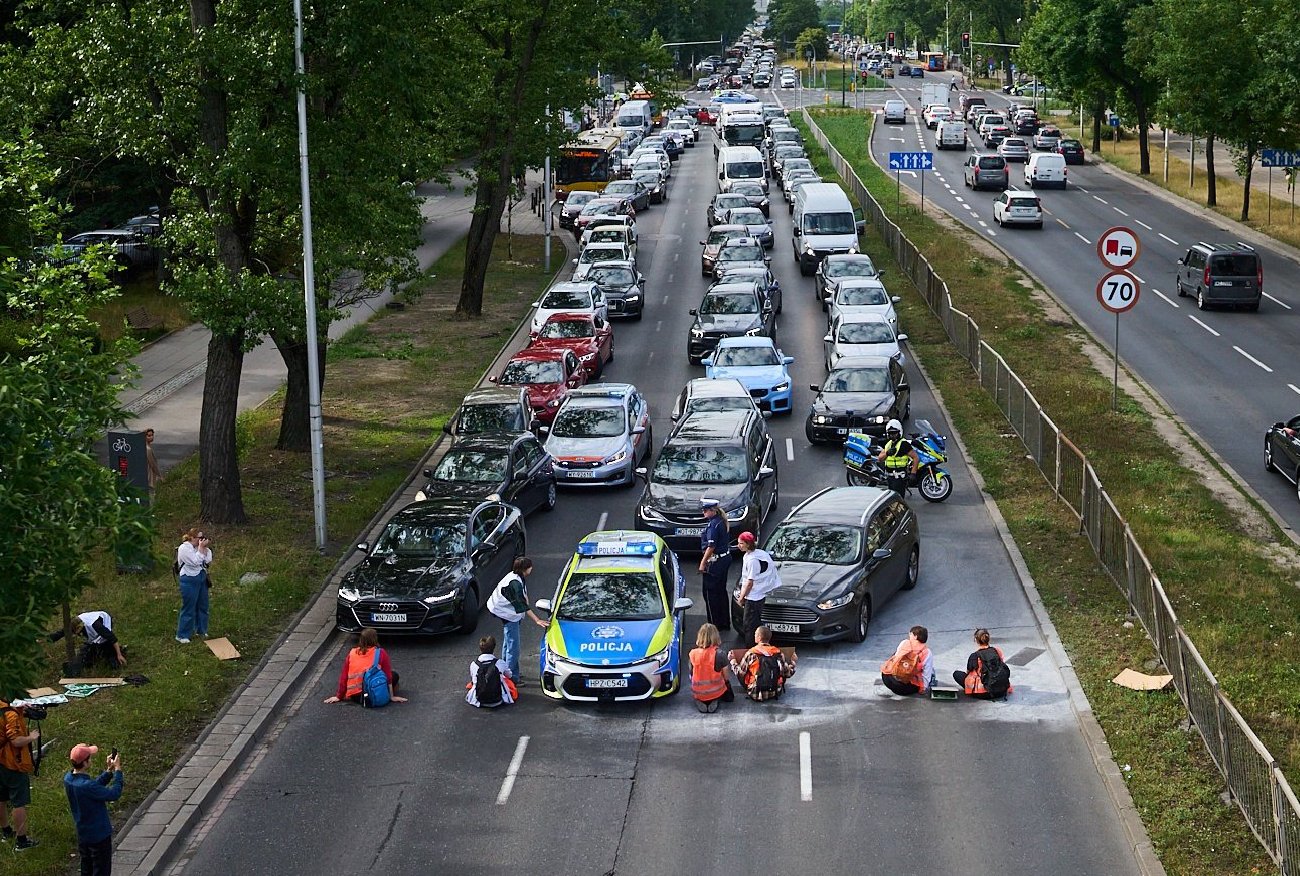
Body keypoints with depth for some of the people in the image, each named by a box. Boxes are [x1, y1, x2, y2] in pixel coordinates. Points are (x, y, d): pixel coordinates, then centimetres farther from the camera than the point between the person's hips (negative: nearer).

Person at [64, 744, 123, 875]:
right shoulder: (86, 786, -34)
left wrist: (109, 770, -1)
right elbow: (114, 794, -26)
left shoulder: (68, 778, -6)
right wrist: (117, 770, -17)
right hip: (99, 835, -8)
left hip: (82, 834, 8)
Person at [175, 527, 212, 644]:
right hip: (190, 581, -8)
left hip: (201, 579, 8)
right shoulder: (184, 548, -14)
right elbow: (195, 562, -23)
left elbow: (208, 560, 3)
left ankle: (200, 630, 31)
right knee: (188, 608, -4)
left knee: (202, 606, 15)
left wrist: (206, 547, -7)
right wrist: (201, 548, -20)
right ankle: (182, 635, 4)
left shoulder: (198, 547, 8)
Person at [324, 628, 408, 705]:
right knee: (394, 675, 18)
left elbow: (343, 677, 10)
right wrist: (392, 696, 9)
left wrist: (339, 696, 18)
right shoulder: (381, 653, 0)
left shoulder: (351, 653, 8)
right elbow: (388, 676, 1)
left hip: (354, 697, 4)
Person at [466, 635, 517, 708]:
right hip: (498, 701, -1)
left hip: (478, 701, 1)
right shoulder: (500, 663, -8)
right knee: (510, 680, 30)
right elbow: (509, 675, 13)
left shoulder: (473, 664, -6)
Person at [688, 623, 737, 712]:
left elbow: (691, 675, 4)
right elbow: (726, 678, -9)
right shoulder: (720, 654, -16)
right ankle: (715, 701, -3)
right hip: (715, 693, -2)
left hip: (697, 694, 2)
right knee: (729, 697, 28)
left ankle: (699, 701, 3)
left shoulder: (693, 653, -7)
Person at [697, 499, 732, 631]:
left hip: (715, 560, -10)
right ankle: (725, 622, 25)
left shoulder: (713, 524, -21)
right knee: (721, 591, 18)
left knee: (710, 592, 0)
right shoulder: (722, 522, 8)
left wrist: (703, 562, -18)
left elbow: (711, 546, -24)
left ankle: (715, 623, 3)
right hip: (726, 558, 10)